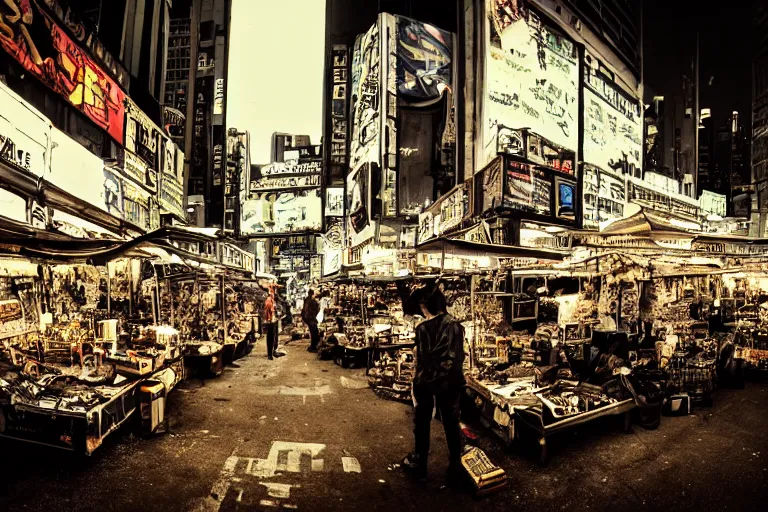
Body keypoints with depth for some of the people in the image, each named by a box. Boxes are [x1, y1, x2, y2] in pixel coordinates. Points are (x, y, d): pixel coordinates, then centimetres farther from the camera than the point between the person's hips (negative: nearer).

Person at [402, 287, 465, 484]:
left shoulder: (423, 328, -15)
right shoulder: (456, 326, -6)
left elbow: (422, 359, -13)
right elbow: (460, 356, -2)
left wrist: (416, 381, -2)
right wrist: (456, 376, 9)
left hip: (427, 381, -2)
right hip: (451, 382, 3)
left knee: (422, 423, 14)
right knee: (451, 423, 13)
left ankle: (419, 464, 26)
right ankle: (455, 468, 20)